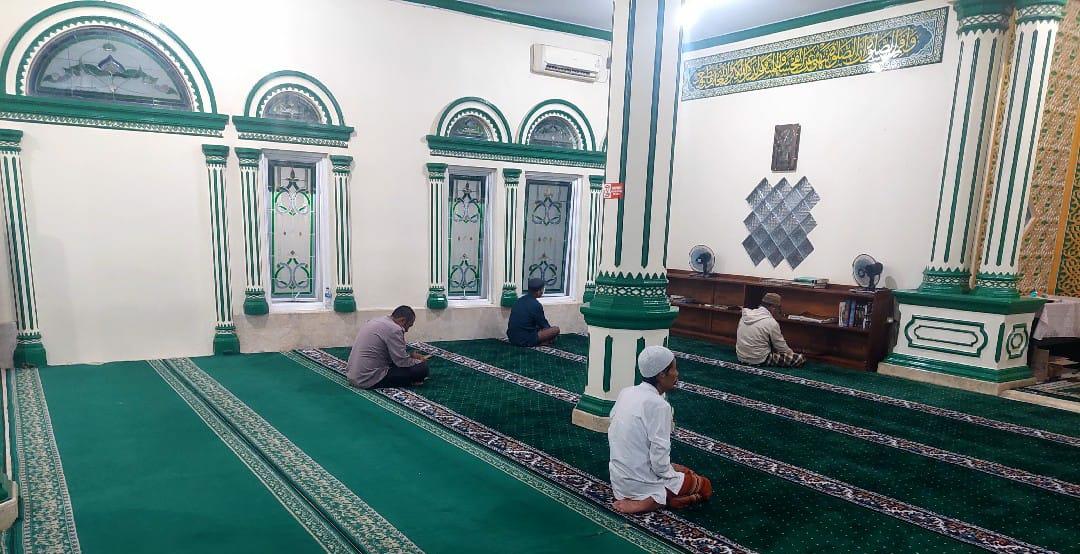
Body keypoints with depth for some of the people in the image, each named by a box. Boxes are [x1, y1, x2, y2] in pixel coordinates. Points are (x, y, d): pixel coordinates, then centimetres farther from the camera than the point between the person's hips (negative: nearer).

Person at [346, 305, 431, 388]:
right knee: (422, 368, -13)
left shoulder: (378, 320, 12)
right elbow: (402, 362, -13)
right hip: (370, 380, -10)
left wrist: (411, 355, 19)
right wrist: (420, 361, 4)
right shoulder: (394, 329, -17)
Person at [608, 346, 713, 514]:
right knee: (705, 487, 10)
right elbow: (659, 457, -24)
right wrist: (672, 474, -4)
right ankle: (653, 501, -5)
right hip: (642, 483, -8)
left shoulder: (626, 392, 0)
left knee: (685, 471, 28)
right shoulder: (658, 405, -23)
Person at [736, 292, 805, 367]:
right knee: (800, 358, -8)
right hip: (760, 360, -8)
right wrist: (791, 353, 15)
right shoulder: (771, 323, -17)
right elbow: (781, 346, -6)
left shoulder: (745, 316, 4)